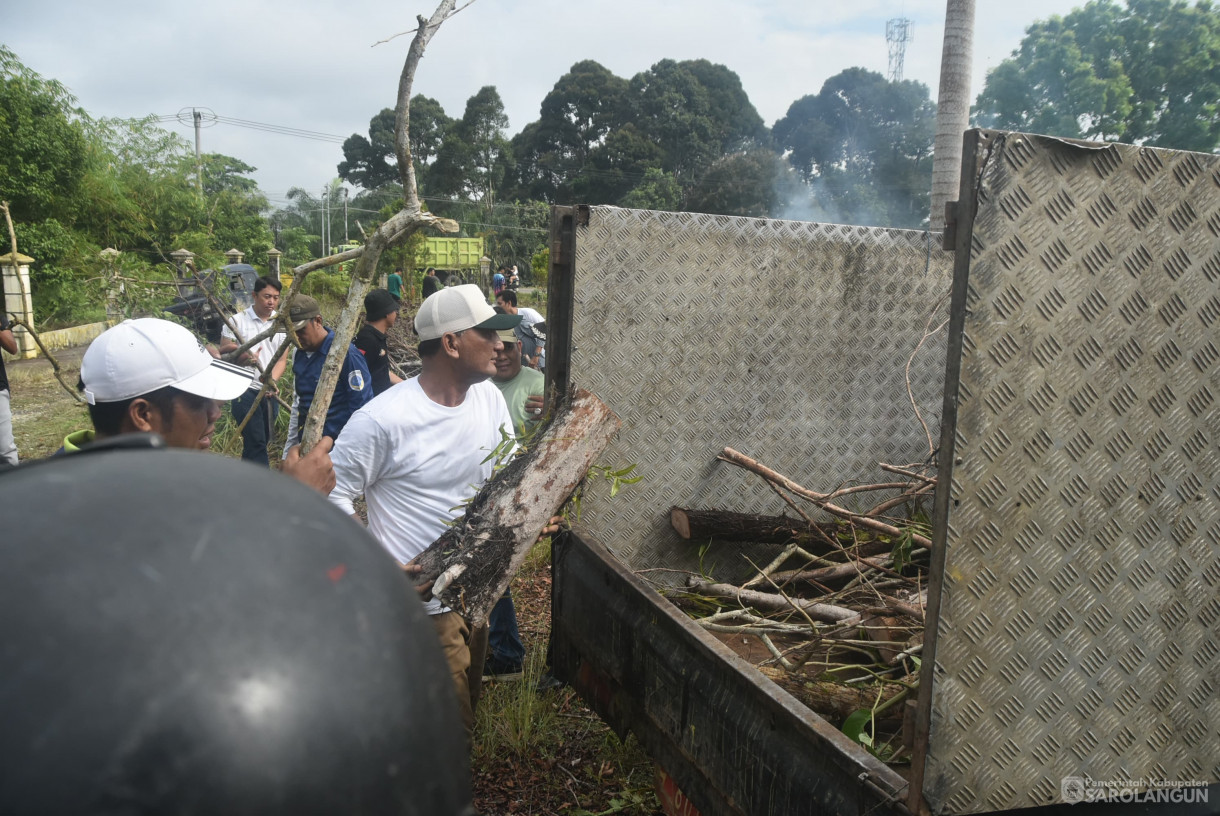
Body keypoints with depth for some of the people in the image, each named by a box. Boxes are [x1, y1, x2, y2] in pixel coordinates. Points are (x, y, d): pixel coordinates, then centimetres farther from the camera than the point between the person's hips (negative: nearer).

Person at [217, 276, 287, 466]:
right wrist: (240, 358, -24)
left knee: (262, 439, 12)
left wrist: (272, 381, -14)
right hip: (245, 389, -4)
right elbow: (222, 354, -3)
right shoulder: (237, 321, -3)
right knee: (256, 442, -9)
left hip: (269, 390, 4)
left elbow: (282, 360, 4)